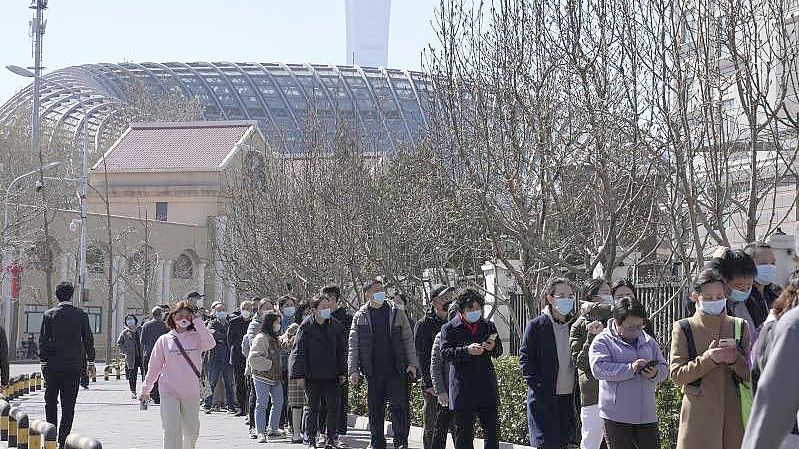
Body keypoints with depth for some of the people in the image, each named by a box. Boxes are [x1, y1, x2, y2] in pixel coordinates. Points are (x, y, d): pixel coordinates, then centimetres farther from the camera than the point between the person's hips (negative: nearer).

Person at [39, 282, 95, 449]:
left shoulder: (49, 315, -1)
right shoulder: (81, 315, 0)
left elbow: (43, 340, -1)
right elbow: (88, 339, 2)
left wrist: (43, 360, 6)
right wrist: (91, 360, 11)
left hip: (52, 365, 0)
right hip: (74, 366, 0)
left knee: (51, 402, 13)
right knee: (68, 405, 4)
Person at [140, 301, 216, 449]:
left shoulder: (196, 337, -1)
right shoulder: (164, 340, 1)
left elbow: (210, 344, -23)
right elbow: (154, 367, 7)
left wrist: (198, 321, -17)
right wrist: (145, 389, 9)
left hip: (191, 393, 1)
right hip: (169, 392, -1)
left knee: (192, 430, 15)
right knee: (172, 430, -12)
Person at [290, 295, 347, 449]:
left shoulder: (336, 326, 6)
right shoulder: (306, 327, -4)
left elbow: (342, 350, 10)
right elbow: (299, 351, -3)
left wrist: (342, 372, 7)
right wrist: (300, 374, -6)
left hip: (331, 375, 3)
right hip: (312, 375, -2)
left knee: (333, 407, 0)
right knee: (312, 408, 5)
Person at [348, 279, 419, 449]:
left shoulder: (397, 313, 6)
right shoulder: (359, 317, 6)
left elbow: (408, 340, 7)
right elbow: (353, 345, 5)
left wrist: (412, 363, -1)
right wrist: (353, 370, -3)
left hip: (397, 371, -1)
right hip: (373, 372, 1)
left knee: (399, 407, -7)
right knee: (375, 410, 7)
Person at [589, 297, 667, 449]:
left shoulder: (649, 341, 14)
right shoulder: (603, 341, -4)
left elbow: (664, 370, 12)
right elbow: (599, 368, -18)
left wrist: (655, 373, -13)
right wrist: (630, 368, -28)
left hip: (647, 414, 5)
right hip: (616, 416, -4)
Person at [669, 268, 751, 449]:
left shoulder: (740, 327, 11)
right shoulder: (684, 328, 4)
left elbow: (750, 374, 10)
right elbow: (677, 375, -3)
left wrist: (734, 359, -11)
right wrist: (708, 359, -17)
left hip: (733, 414, 2)